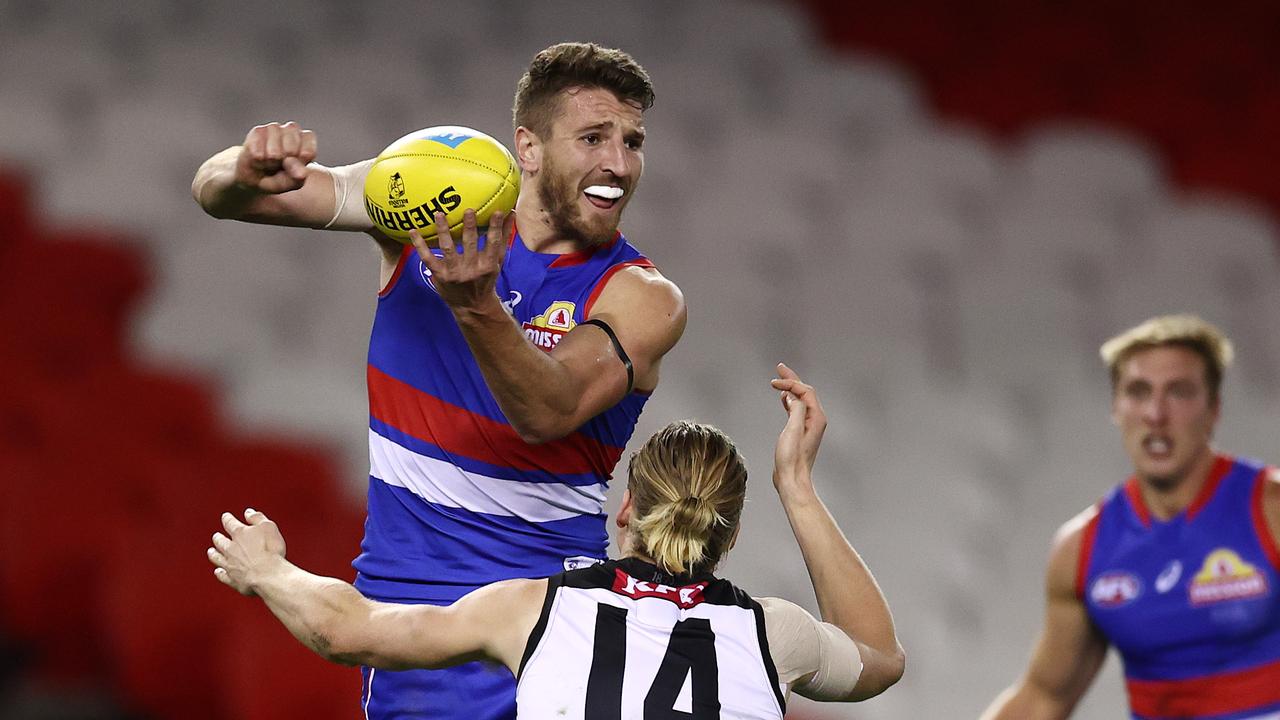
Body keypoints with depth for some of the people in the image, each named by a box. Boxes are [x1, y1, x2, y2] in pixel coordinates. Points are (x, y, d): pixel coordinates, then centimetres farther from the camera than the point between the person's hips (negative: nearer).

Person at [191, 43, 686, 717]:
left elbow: (549, 413, -25)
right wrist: (249, 173, -28)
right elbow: (217, 194, -3)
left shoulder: (645, 299, -6)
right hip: (410, 599, 1)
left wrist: (477, 306, -44)